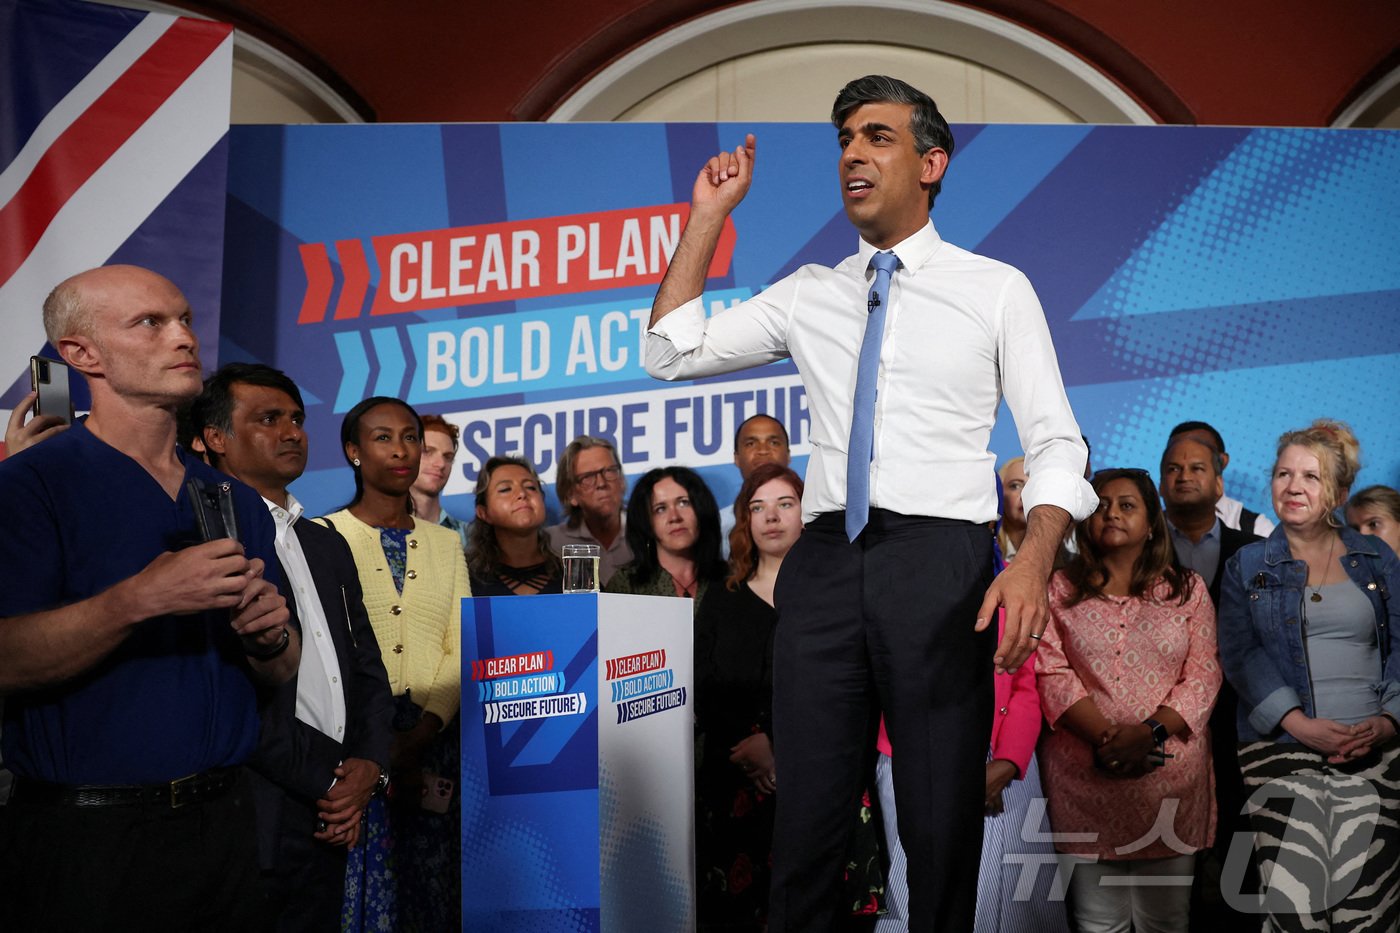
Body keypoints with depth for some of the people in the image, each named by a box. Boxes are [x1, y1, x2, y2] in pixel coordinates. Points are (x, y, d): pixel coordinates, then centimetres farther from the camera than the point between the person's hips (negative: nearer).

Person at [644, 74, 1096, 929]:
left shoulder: (996, 290, 6)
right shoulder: (809, 296, 16)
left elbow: (1056, 443, 1)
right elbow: (672, 353, 15)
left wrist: (1035, 562, -18)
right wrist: (709, 217, 12)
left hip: (938, 561, -3)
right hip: (826, 561, 3)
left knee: (942, 823, 3)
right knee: (809, 813, 7)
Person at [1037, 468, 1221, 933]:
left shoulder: (1187, 590, 10)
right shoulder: (1060, 590, 8)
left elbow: (1203, 676, 1)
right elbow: (1052, 675, -2)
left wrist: (1148, 731, -15)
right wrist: (1106, 738, -16)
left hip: (1170, 776, 1)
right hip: (1083, 778, 0)